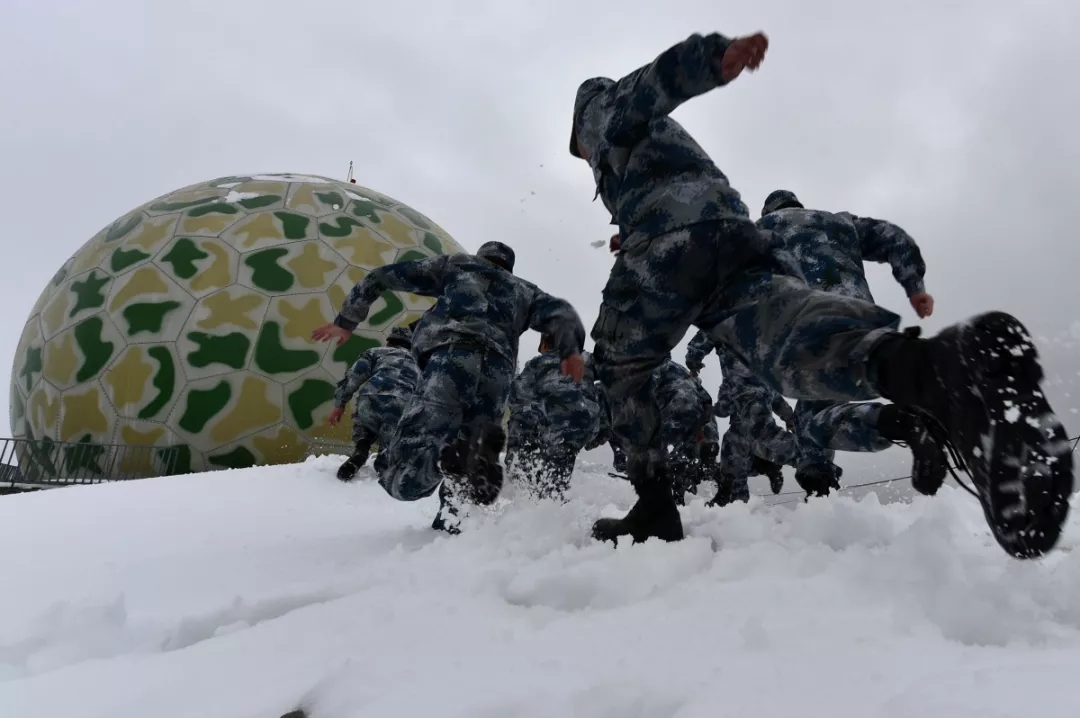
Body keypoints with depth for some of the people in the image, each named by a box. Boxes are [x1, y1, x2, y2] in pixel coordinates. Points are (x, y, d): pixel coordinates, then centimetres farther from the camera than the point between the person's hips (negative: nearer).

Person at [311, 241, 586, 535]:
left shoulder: (454, 264, 32)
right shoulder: (524, 289, 35)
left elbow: (381, 277, 30)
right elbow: (559, 311, 14)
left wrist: (346, 321, 37)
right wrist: (571, 352, -2)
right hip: (497, 370, 3)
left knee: (403, 481, -8)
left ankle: (458, 452, -38)